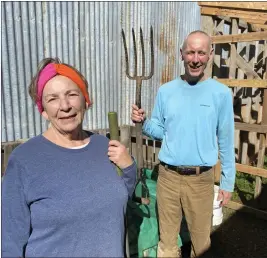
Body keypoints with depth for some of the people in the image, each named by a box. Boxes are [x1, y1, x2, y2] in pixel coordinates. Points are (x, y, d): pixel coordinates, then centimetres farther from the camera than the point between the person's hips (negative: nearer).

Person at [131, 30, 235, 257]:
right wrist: (143, 122, -14)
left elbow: (226, 142, -2)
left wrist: (227, 182, 0)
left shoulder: (221, 93, -5)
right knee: (167, 239, 18)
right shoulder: (165, 91, 0)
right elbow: (159, 132, 6)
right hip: (167, 175, 2)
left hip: (201, 179, -1)